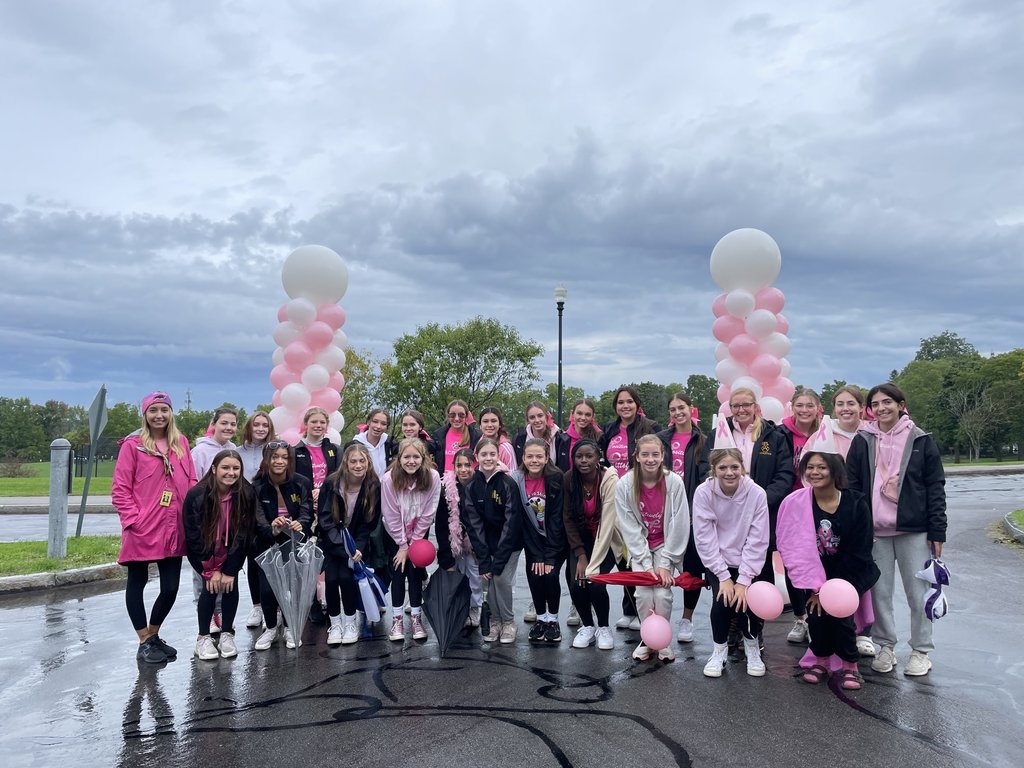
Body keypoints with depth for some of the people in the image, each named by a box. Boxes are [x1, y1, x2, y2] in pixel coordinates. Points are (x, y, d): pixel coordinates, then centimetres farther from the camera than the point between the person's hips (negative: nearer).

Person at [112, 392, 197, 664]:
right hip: (142, 531, -4)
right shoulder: (133, 444, -4)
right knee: (137, 584, 10)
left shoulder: (181, 443, 9)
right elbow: (120, 489, -6)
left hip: (173, 530, 4)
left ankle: (153, 635, 29)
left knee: (171, 587, 7)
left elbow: (191, 482, 11)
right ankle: (144, 643, 23)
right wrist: (133, 519, -14)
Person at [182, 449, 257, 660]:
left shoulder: (246, 495, -20)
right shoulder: (196, 495, -24)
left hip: (231, 553, 2)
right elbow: (194, 536, -17)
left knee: (231, 585, -11)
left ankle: (227, 634, 7)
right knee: (210, 586, -15)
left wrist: (230, 570, -17)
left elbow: (244, 535, -15)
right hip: (202, 553, -1)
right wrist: (211, 570, -17)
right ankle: (203, 637, 2)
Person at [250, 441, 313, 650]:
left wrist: (300, 524, -35)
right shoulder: (257, 487, -10)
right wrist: (272, 529, -36)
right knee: (267, 588, -10)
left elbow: (307, 514, -11)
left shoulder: (301, 483, -8)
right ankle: (270, 629, 18)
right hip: (267, 546, 0)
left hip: (295, 544, 0)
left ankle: (291, 628, 18)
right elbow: (258, 522, -14)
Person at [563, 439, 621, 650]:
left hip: (607, 539, -3)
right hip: (581, 538, 3)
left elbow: (607, 524, -27)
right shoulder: (569, 479, -13)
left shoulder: (609, 480, -25)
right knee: (576, 584, -16)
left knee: (595, 583, -21)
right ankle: (588, 625, 13)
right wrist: (580, 555, -14)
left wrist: (593, 565, -28)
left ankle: (603, 627, 8)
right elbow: (568, 518, -6)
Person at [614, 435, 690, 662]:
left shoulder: (674, 482, -16)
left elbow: (679, 526, -12)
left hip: (666, 546, 0)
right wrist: (646, 564, -16)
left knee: (663, 593, -16)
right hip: (640, 548, 0)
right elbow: (630, 528, -12)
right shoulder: (625, 485, -15)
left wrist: (665, 563, -14)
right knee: (644, 592, -15)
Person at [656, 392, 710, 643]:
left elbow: (705, 477, -4)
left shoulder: (702, 441, 3)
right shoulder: (661, 439, 8)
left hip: (693, 511, -1)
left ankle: (687, 618, 18)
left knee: (692, 564, 4)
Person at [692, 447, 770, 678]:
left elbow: (757, 542, -14)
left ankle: (752, 646, 13)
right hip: (717, 563, 0)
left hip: (748, 563, 0)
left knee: (744, 602, -21)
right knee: (722, 600, -22)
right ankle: (719, 650, 7)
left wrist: (743, 581, -17)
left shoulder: (757, 493, -17)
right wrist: (724, 577, -18)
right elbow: (705, 538, -15)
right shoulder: (703, 493, -17)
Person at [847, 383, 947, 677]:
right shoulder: (862, 441, 5)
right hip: (874, 531, 2)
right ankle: (886, 646, 21)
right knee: (879, 592, 7)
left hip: (913, 530, -1)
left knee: (918, 592, 5)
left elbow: (935, 488, 0)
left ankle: (921, 651, 19)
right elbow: (851, 486, 5)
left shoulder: (920, 440, 1)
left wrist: (937, 532, -4)